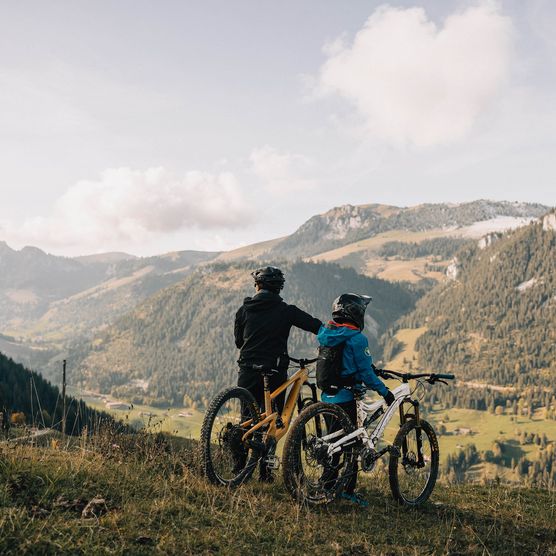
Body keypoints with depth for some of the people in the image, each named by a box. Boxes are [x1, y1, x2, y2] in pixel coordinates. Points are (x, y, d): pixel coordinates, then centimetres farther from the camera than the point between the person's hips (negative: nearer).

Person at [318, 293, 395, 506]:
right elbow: (366, 372, -15)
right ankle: (348, 490, 1)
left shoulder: (326, 332, 9)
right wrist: (384, 392, -4)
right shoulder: (356, 338, -15)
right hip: (345, 398, -7)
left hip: (327, 396, 7)